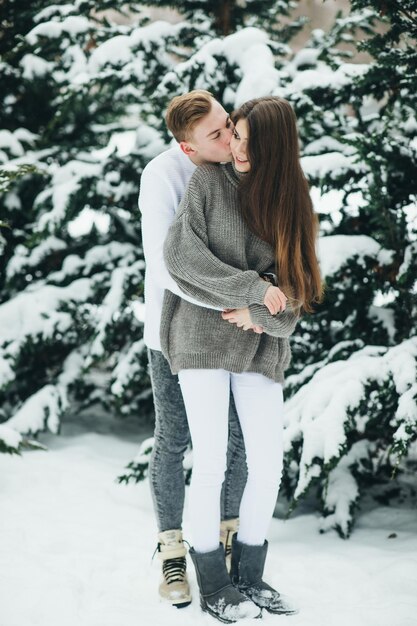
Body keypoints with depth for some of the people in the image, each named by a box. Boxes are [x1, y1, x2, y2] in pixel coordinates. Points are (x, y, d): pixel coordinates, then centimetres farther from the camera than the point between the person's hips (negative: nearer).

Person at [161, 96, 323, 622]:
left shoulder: (289, 198, 9)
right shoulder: (209, 180, 0)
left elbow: (295, 281, 4)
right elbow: (179, 253, -11)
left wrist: (260, 314, -15)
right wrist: (252, 288, -15)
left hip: (260, 346, 3)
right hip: (202, 336, -3)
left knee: (269, 467, 0)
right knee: (211, 463, -4)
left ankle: (249, 574, 18)